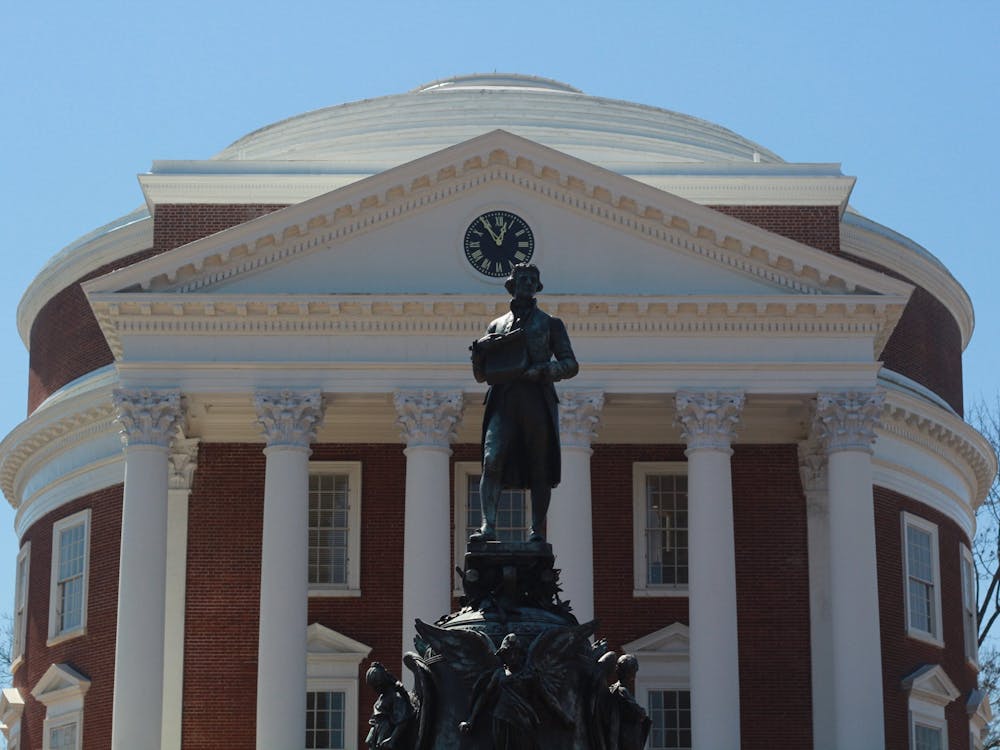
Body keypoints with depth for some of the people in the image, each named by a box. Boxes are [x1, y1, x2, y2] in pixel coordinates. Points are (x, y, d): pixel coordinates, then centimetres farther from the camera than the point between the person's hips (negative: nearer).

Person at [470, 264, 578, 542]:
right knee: (492, 461, -17)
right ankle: (488, 526, -24)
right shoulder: (497, 326, 22)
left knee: (539, 469, -3)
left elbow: (571, 364, 8)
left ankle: (537, 530, 0)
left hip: (537, 399, -1)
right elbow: (481, 375, 22)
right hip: (504, 401, 1)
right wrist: (479, 351, 1)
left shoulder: (550, 324, 16)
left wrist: (544, 370, -11)